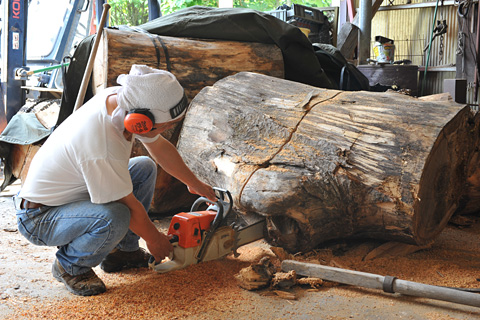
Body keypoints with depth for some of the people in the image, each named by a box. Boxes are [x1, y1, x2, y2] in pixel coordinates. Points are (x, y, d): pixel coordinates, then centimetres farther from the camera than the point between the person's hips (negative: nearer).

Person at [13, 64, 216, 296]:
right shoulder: (102, 149, -38)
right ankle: (70, 266, -4)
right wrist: (154, 240, -4)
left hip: (73, 192, 9)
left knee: (145, 167, 5)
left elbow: (160, 147, 4)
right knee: (113, 218, -35)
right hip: (37, 218, -9)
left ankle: (123, 251, 13)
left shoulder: (118, 97, -13)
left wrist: (195, 184, 15)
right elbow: (129, 206, -22)